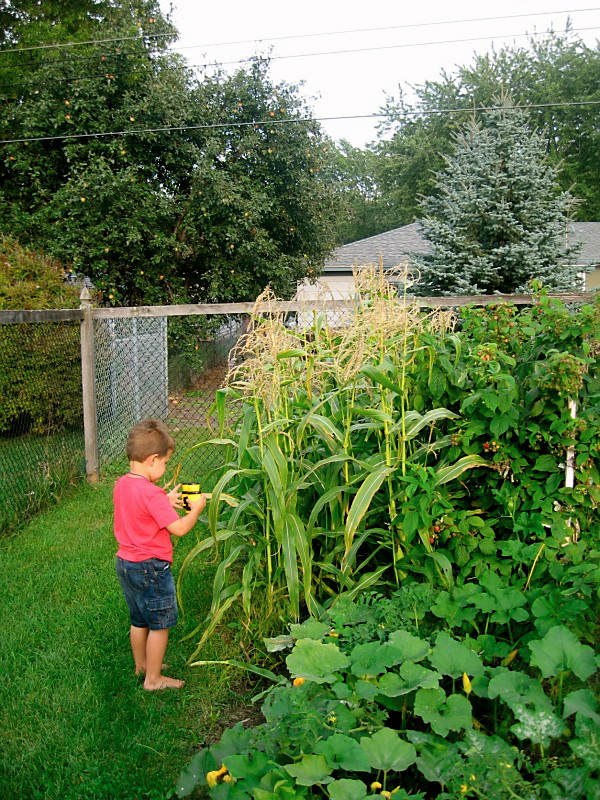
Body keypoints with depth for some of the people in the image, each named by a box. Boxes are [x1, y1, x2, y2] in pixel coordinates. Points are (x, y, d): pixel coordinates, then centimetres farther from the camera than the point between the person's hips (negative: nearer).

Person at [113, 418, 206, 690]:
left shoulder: (121, 484, 0)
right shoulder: (151, 493, -26)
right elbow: (179, 528, -23)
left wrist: (167, 500, 8)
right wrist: (196, 509, -7)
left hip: (125, 563, 9)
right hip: (151, 567, -8)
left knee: (138, 621, 24)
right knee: (160, 625, 9)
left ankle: (141, 665, 41)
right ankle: (153, 678, 20)